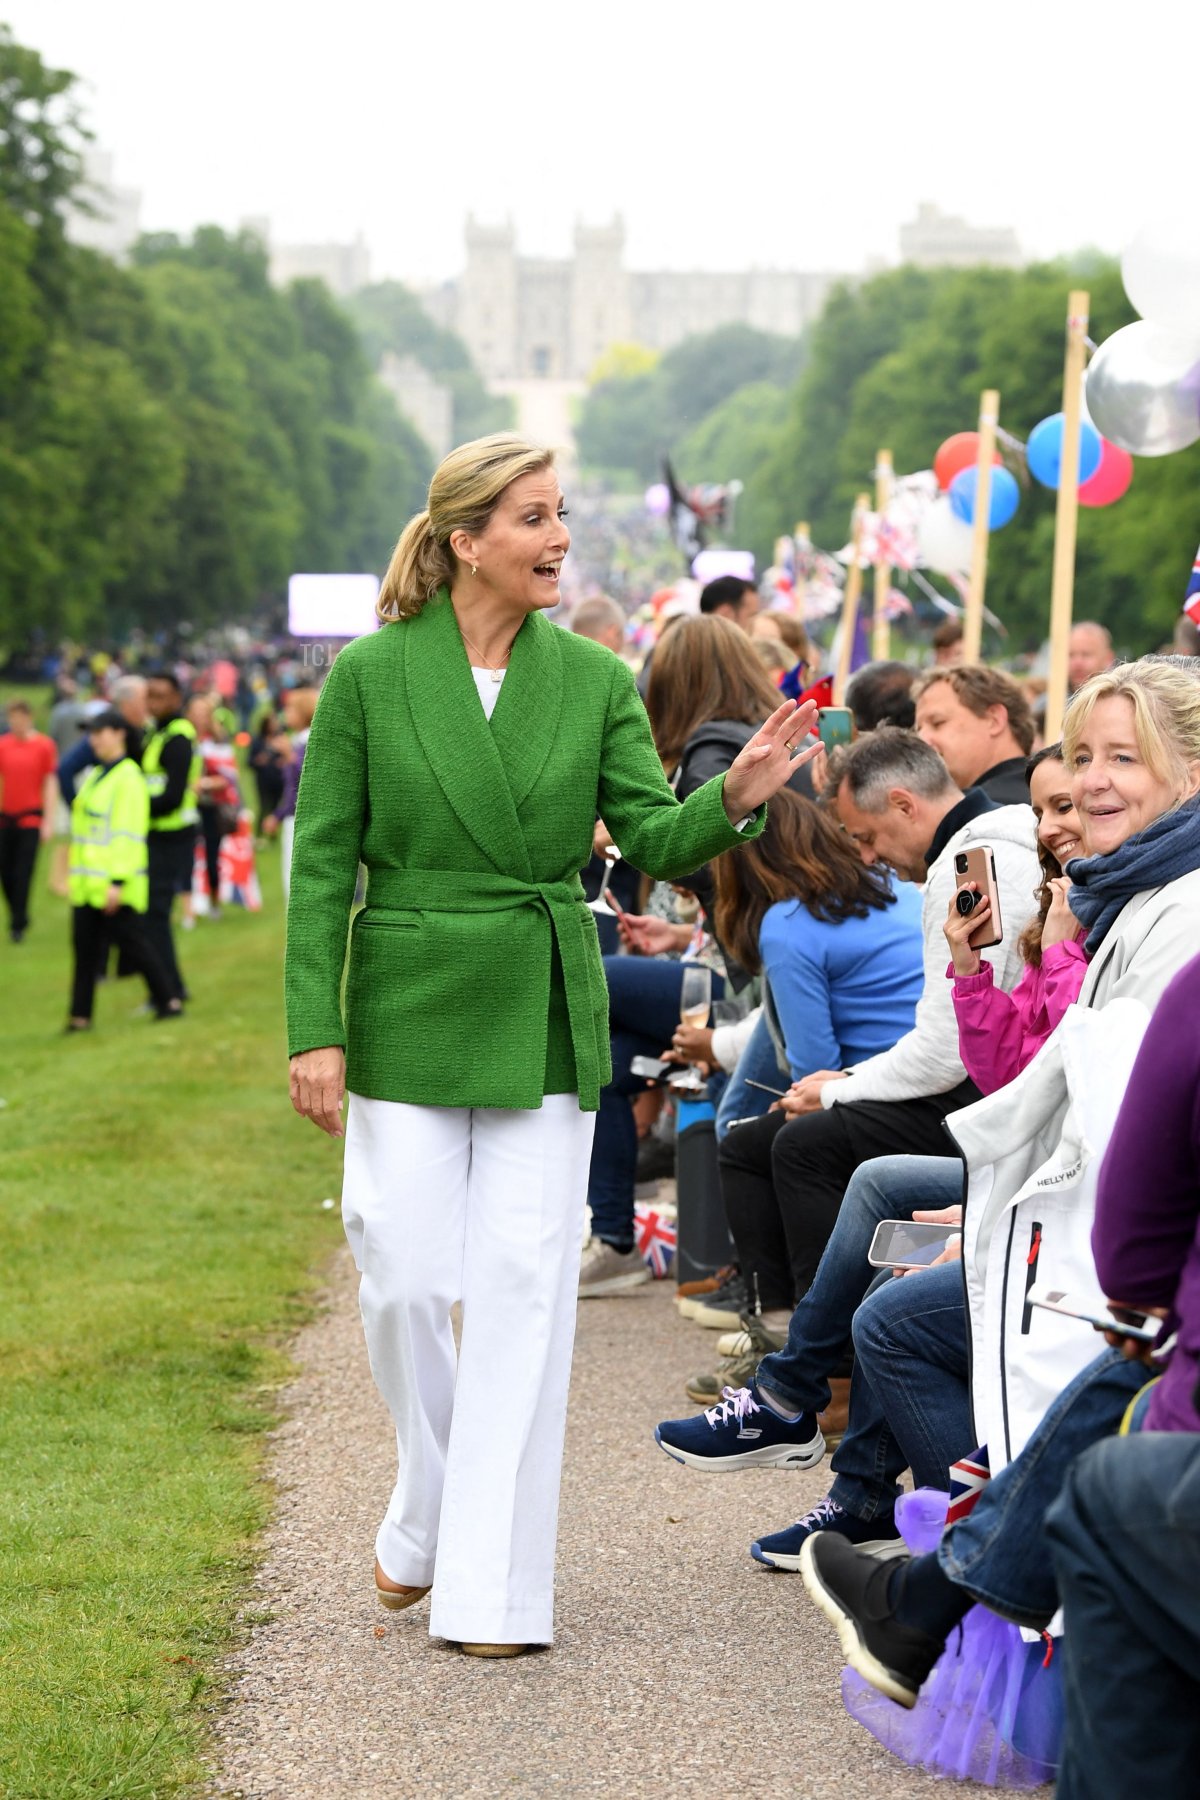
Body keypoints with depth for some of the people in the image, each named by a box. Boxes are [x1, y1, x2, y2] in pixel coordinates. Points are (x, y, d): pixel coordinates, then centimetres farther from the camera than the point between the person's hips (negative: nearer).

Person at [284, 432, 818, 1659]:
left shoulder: (594, 680, 3)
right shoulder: (370, 676, -3)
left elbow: (652, 840, -3)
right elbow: (322, 864, -1)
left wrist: (734, 799, -25)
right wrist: (315, 1031, -7)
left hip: (546, 1023, 2)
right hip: (409, 1015, -1)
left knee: (523, 1292, -1)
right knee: (404, 1281, 0)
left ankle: (494, 1586, 6)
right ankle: (426, 1519, 27)